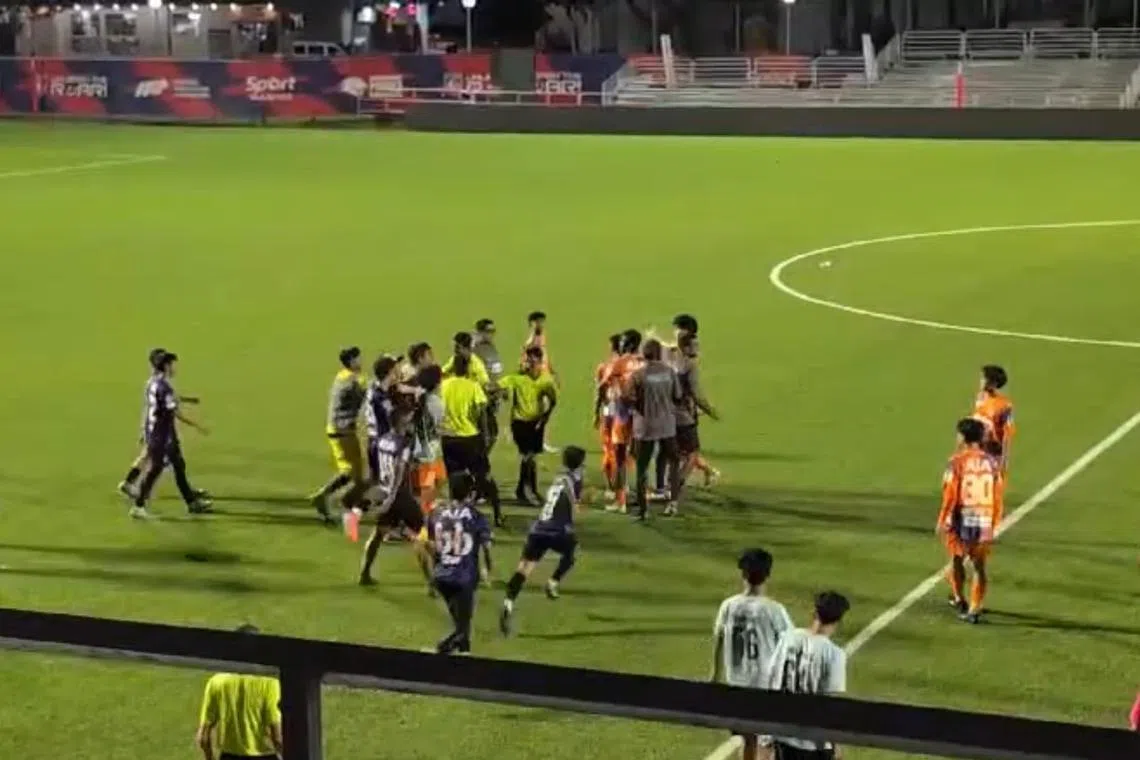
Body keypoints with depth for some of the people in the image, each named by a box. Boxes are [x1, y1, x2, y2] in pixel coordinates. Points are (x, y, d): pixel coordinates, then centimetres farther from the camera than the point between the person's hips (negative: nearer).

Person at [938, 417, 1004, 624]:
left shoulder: (957, 461, -10)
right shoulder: (992, 462, 0)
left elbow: (950, 495, -12)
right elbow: (998, 495, 3)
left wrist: (942, 521, -3)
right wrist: (994, 524, 13)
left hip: (962, 519, -2)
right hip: (984, 521, 2)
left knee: (957, 559, 20)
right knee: (979, 566, 7)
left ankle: (958, 599, 25)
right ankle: (974, 609, 4)